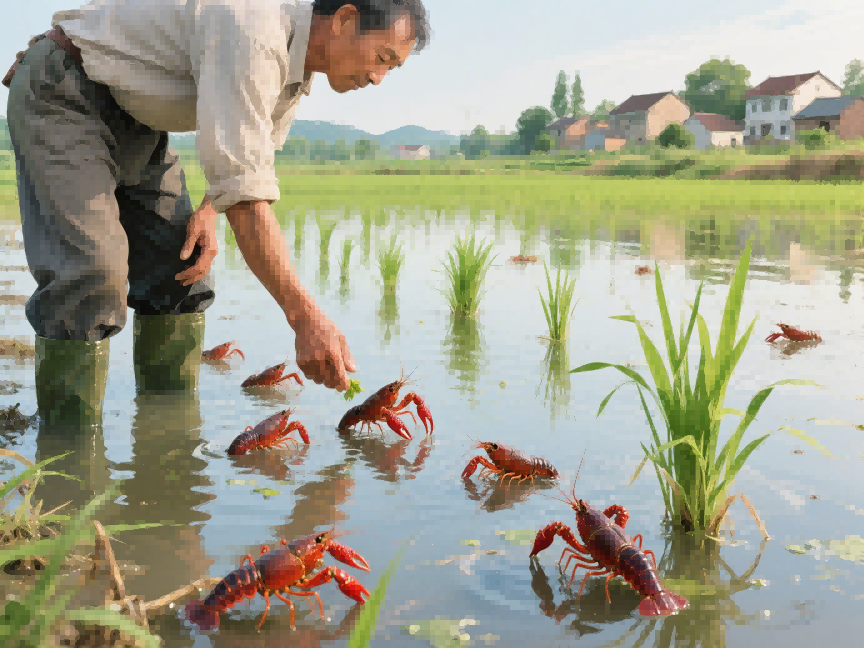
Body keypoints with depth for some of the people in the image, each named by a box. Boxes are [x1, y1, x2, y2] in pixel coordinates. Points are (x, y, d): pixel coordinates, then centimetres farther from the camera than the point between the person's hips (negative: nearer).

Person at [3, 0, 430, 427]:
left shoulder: (296, 64, -1)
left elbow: (250, 161, 13)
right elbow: (243, 189, -39)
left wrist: (208, 210, -8)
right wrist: (305, 317, -41)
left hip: (132, 120, 9)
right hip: (59, 98, -9)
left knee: (179, 268, 1)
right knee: (92, 270, -22)